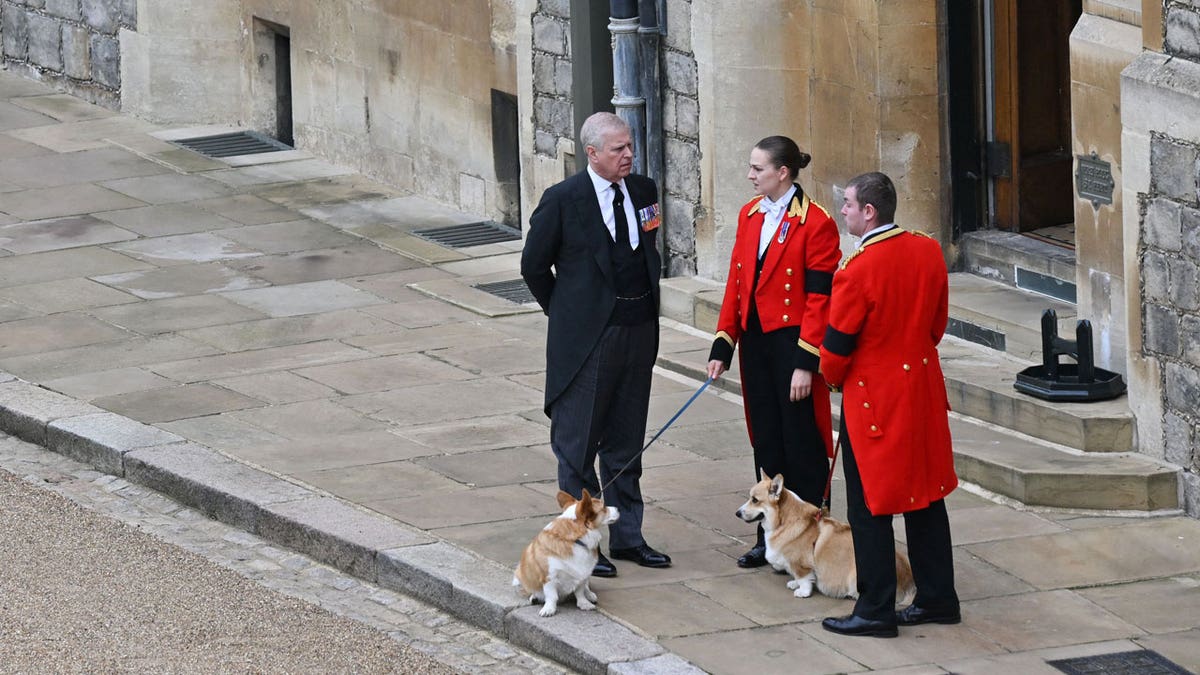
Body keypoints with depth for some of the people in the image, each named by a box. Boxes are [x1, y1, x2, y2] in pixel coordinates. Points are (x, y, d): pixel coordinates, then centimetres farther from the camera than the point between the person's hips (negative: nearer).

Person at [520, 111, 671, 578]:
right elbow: (535, 266, -2)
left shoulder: (642, 191, 5)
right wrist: (566, 315, 3)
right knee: (578, 444, 2)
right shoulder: (563, 201, -12)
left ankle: (627, 536, 23)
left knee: (626, 443, 14)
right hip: (588, 337, -5)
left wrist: (646, 310, 14)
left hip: (638, 330, 5)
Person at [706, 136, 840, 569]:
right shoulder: (750, 216, 9)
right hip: (755, 339, 7)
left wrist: (806, 363, -17)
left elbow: (819, 299, -14)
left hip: (792, 340, -7)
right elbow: (736, 283, 13)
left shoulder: (815, 224, -13)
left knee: (801, 446, 0)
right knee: (766, 442, 13)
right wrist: (723, 346, 8)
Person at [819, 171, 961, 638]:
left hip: (873, 397, -7)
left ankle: (876, 611, 6)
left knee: (869, 507, 2)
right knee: (925, 494, 16)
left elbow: (836, 350, -15)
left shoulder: (857, 271, -22)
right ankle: (937, 598, 23)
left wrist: (833, 378, 6)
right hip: (923, 389, 7)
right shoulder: (928, 251, -1)